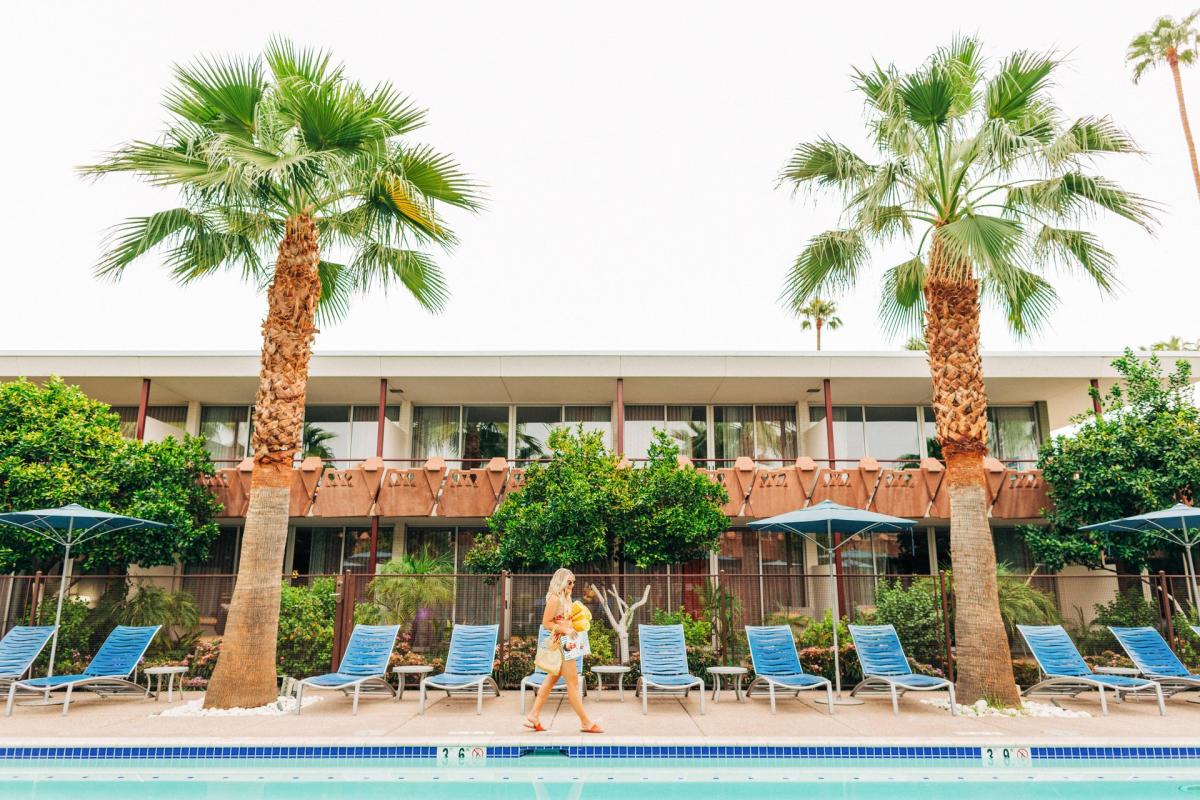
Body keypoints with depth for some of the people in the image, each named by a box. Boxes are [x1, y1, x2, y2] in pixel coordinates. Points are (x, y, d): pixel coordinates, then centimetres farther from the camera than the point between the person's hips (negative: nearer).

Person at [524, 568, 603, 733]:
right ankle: (585, 722, 2)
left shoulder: (565, 599, 14)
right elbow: (546, 623, -17)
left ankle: (533, 717, 19)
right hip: (562, 643, -10)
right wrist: (566, 631, -22)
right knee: (573, 683, -4)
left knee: (551, 680, 13)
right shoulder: (554, 598, -14)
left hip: (568, 642, 10)